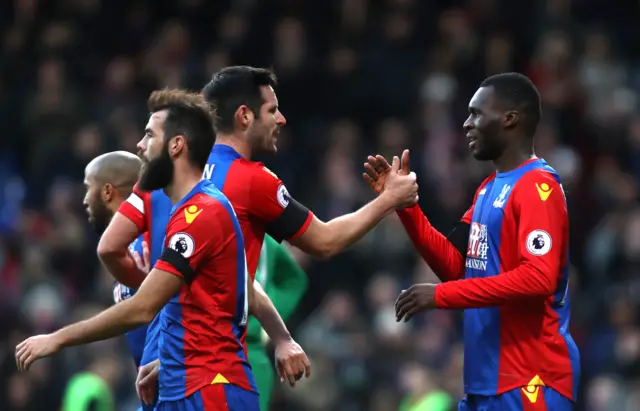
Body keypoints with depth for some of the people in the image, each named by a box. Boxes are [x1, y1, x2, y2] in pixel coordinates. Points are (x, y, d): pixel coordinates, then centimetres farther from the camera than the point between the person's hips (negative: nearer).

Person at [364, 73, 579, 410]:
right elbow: (454, 265, 16)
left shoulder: (537, 187, -12)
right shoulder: (489, 189, 18)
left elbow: (538, 278, -23)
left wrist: (441, 295, -21)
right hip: (488, 378, 9)